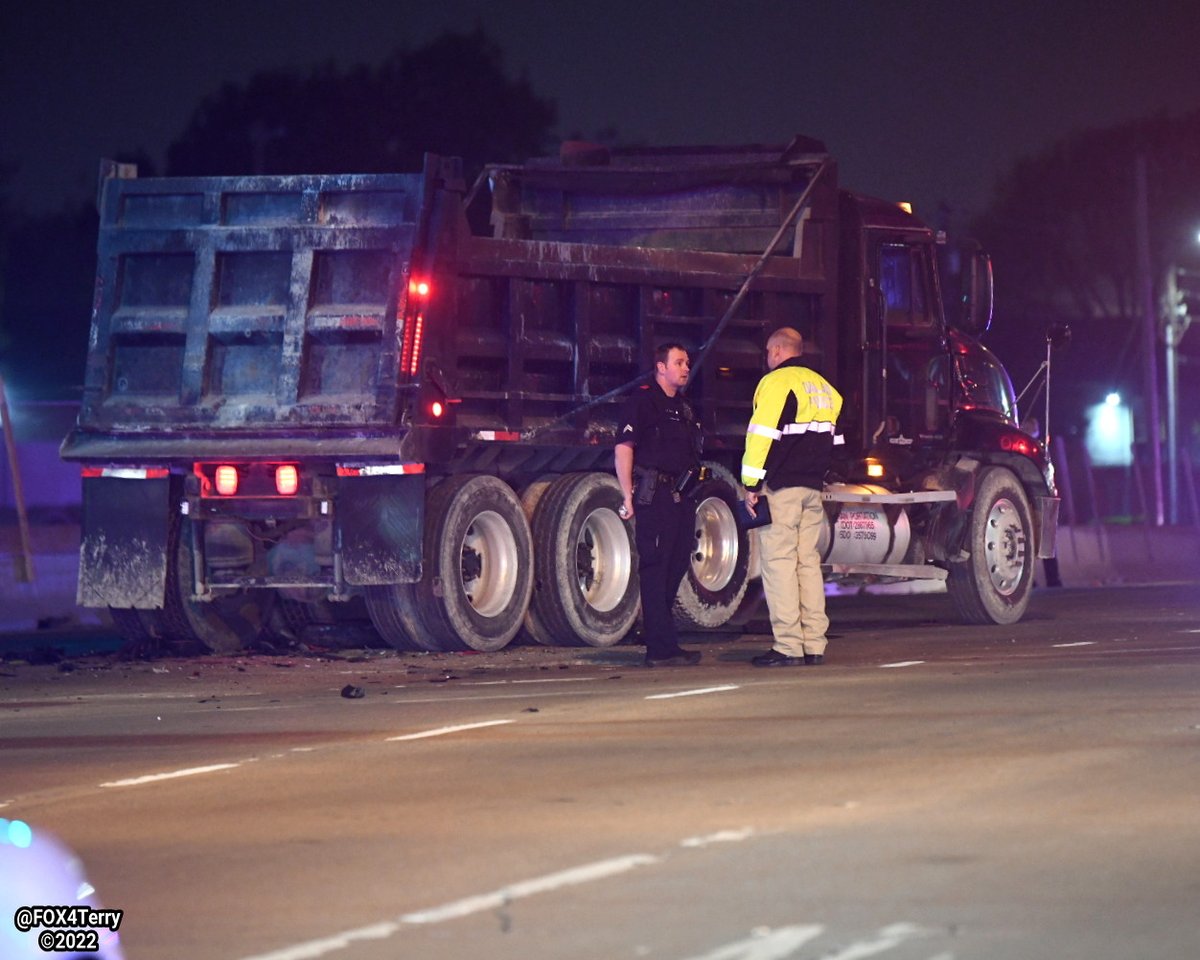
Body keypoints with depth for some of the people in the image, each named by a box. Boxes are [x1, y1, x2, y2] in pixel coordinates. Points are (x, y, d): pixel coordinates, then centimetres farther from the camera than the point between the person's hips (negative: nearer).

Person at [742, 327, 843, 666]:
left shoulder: (775, 383, -7)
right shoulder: (823, 386, 19)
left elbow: (762, 436, -14)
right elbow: (832, 438, 22)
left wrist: (751, 485, -11)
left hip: (781, 489, -8)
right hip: (812, 488, 8)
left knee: (779, 562, -7)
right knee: (808, 562, 10)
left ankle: (788, 647, -12)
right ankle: (814, 645, 7)